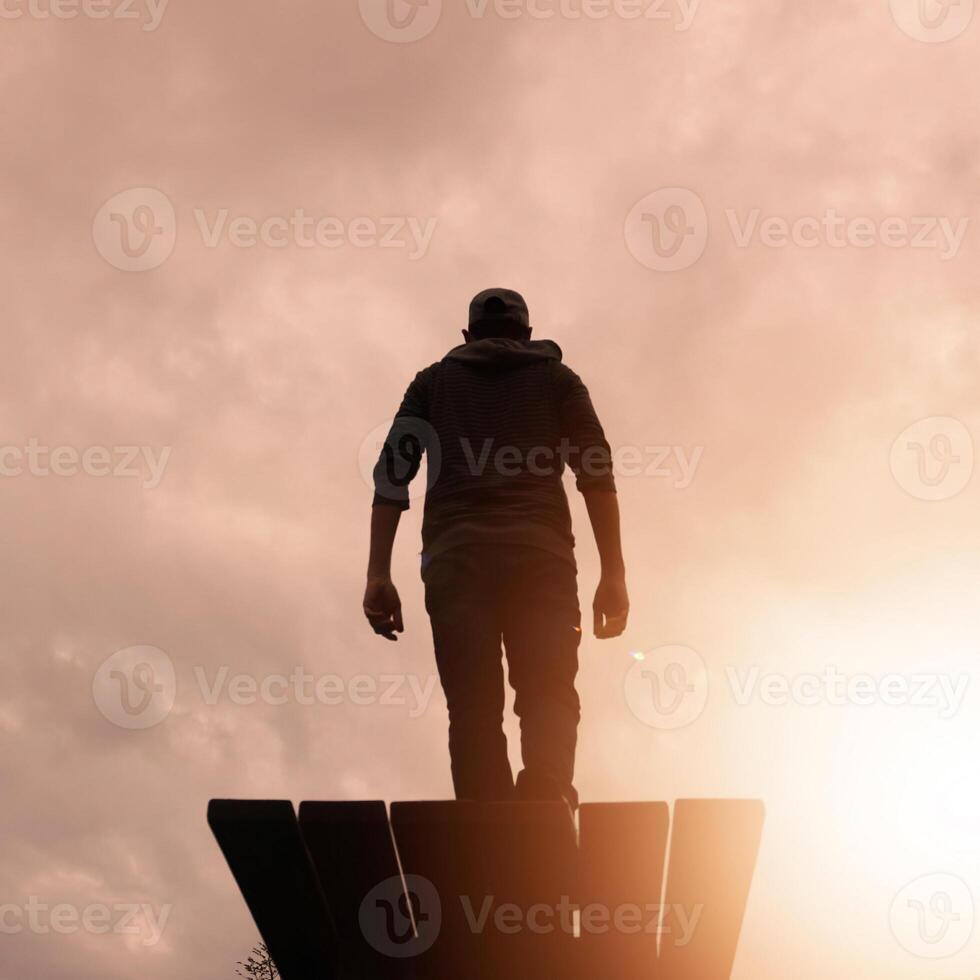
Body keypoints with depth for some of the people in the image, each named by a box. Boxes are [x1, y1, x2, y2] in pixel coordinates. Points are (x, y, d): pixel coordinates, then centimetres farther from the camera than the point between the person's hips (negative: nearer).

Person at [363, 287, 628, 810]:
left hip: (455, 555, 1)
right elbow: (596, 473, 8)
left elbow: (391, 475, 11)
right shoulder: (556, 378, 23)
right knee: (548, 693, -9)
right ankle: (545, 797, -37)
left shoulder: (433, 381, 25)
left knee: (474, 707, -3)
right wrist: (613, 575, 4)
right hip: (539, 550, -1)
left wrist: (379, 576, 6)